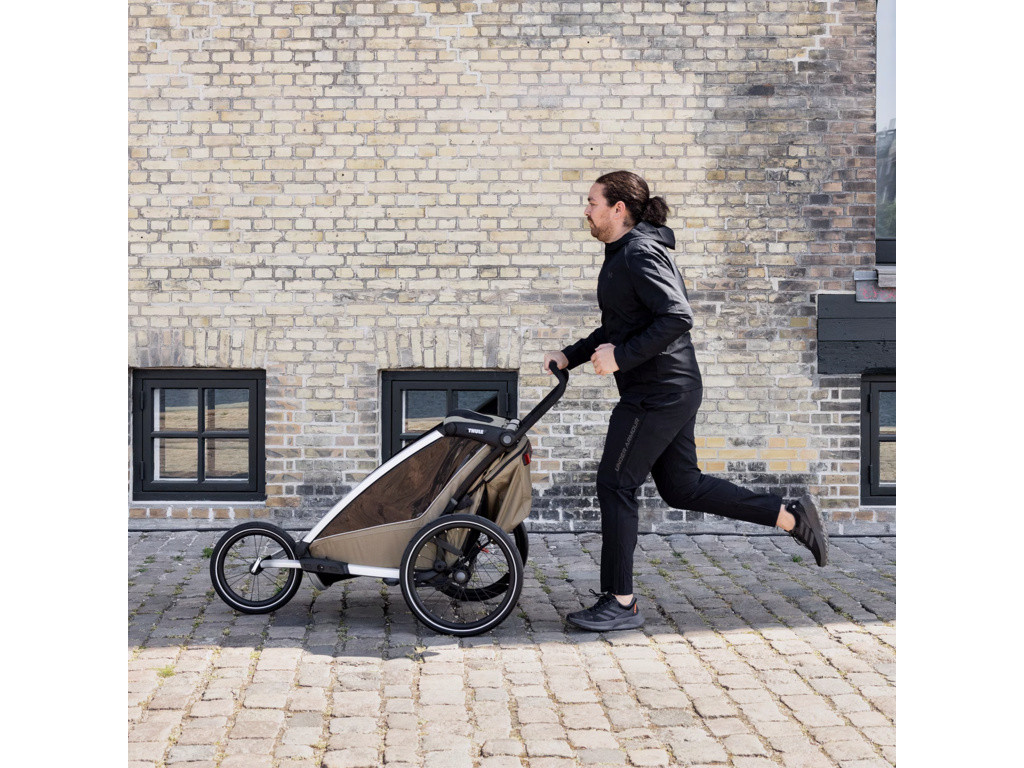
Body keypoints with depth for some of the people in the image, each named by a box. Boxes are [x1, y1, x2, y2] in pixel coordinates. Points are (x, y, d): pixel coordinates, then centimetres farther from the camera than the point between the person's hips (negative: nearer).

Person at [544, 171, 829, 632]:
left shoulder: (641, 254, -15)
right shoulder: (623, 254, 16)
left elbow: (677, 317, -26)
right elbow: (619, 328, 25)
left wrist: (621, 358, -23)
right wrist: (571, 356, 17)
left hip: (657, 393, -10)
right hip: (676, 388, 10)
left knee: (615, 485, -4)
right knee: (680, 487, 15)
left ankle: (620, 602, 4)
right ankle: (791, 517, 19)